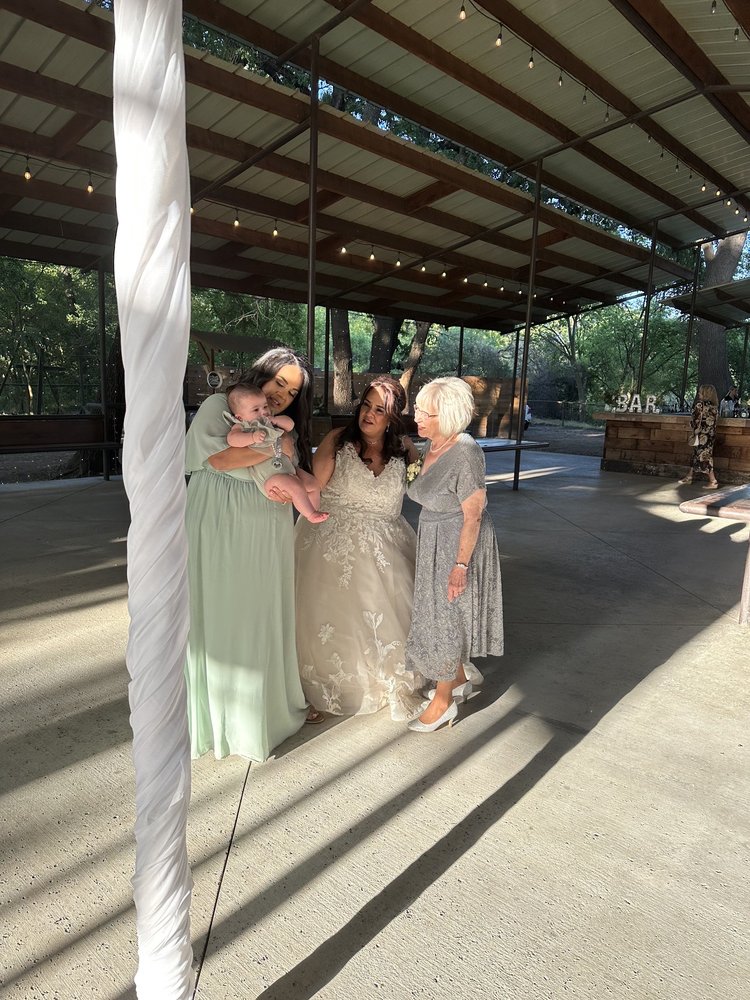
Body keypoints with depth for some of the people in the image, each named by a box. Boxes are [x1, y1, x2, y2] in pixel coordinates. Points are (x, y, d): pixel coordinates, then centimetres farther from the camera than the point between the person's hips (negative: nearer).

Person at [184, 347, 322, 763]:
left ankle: (268, 705, 23)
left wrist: (290, 491, -7)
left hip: (267, 534, 5)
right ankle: (220, 712, 17)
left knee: (264, 619, 9)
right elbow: (216, 457, -17)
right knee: (220, 617, 1)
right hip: (220, 530, -5)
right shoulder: (218, 406, 0)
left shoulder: (285, 427, 18)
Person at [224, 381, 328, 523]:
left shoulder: (268, 422, 19)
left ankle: (314, 512, 16)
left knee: (313, 483, 7)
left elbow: (290, 424, 17)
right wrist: (252, 437, -34)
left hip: (288, 466, 9)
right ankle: (310, 514, -22)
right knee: (296, 487, -29)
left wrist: (275, 420, 0)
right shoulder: (241, 426, -2)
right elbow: (232, 439, -22)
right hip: (269, 476, -8)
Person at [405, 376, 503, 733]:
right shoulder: (433, 446, 1)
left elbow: (473, 515, -22)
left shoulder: (465, 453, -25)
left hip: (459, 545, -8)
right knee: (439, 616, 19)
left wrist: (460, 565, -22)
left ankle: (443, 701, 23)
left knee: (446, 621, 4)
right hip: (434, 542, 8)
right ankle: (462, 677, 41)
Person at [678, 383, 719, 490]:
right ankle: (689, 476, 26)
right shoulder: (714, 406, 7)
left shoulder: (700, 404, -15)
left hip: (702, 436, -8)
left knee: (703, 457, -3)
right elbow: (714, 419, 11)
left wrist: (693, 433, -2)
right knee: (697, 455, 17)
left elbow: (695, 421, -14)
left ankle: (713, 481, -3)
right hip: (711, 435, 8)